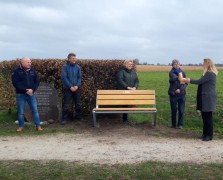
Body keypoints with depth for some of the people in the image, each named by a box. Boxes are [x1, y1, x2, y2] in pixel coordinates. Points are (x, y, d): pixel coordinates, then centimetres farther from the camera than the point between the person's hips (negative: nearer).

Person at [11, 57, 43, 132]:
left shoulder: (32, 71, 7)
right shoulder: (16, 71, -5)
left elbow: (37, 81, 6)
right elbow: (16, 84, -12)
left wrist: (32, 89, -11)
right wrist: (25, 90, -18)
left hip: (31, 94, 3)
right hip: (21, 95, -3)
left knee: (35, 110, 2)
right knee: (21, 112, 5)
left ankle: (38, 126, 8)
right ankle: (21, 126, 18)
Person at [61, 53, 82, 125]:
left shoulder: (77, 67, 5)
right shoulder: (65, 67, -5)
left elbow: (79, 77, 7)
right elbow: (64, 78, -9)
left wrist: (77, 86, -9)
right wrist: (70, 87, -13)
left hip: (76, 88, 4)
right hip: (68, 89, -3)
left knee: (78, 104, 10)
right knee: (66, 105, -2)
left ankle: (78, 117, 23)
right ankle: (64, 119, 6)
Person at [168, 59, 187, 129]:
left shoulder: (182, 72, 7)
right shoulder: (171, 72, -3)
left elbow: (186, 83, 5)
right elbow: (174, 78, -25)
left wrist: (180, 89, -11)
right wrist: (178, 78, -47)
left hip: (181, 94, 2)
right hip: (173, 94, -2)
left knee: (181, 110, 3)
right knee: (174, 110, 6)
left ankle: (180, 124, 15)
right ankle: (173, 124, 20)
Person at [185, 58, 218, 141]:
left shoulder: (210, 74, -16)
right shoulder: (208, 73, 17)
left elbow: (199, 81, -17)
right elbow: (201, 82, 18)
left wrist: (190, 80, -4)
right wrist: (190, 80, 14)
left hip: (208, 98, -10)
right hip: (205, 98, 10)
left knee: (208, 116, -4)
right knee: (204, 116, 13)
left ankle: (209, 135, 4)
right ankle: (205, 133, 21)